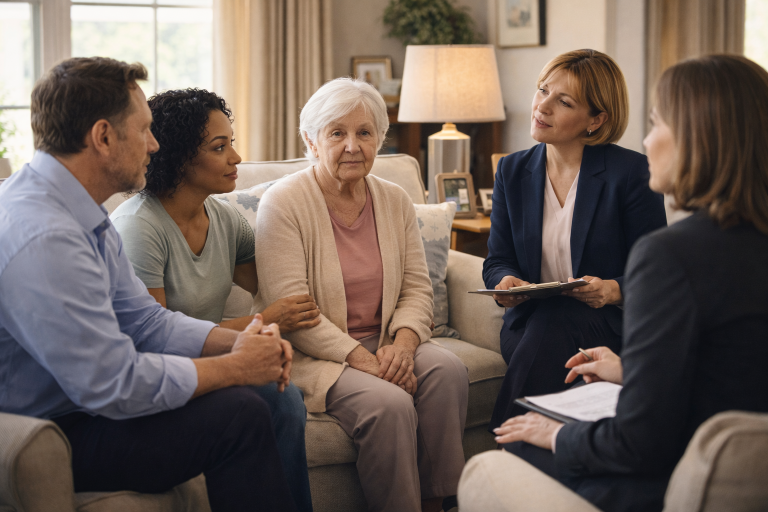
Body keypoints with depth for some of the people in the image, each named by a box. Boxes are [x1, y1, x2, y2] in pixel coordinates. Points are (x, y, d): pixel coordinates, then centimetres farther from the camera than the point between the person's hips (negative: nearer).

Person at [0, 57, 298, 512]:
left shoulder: (84, 217, 5)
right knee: (238, 413, -19)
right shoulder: (44, 239, -29)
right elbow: (115, 386, -27)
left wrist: (237, 342, -7)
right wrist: (237, 366, -16)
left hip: (76, 403, 10)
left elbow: (145, 320, 9)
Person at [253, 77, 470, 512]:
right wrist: (363, 359, -22)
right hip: (316, 357, -5)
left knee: (448, 369, -23)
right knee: (389, 403, -30)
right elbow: (290, 310, -15)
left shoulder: (396, 201, 10)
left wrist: (403, 342, -15)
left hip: (384, 343, 5)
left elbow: (417, 288, 7)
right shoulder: (283, 203, -8)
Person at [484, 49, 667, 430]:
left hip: (606, 327, -3)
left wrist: (613, 290, -23)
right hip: (529, 324, 3)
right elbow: (497, 260, 12)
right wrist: (505, 282, -12)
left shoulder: (632, 172, -3)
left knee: (550, 328, -35)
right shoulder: (513, 171, 12)